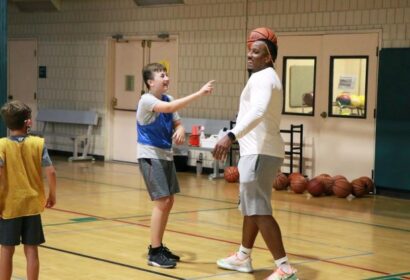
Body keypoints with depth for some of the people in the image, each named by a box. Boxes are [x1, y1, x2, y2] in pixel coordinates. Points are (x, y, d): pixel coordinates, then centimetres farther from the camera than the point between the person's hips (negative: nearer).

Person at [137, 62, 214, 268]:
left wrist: (180, 130, -16)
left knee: (168, 201, 11)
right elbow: (170, 108, -35)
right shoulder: (146, 100, -17)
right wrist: (199, 93, -40)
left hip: (166, 155, 8)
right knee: (162, 201, -13)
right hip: (150, 156, -8)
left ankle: (158, 247, 23)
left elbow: (177, 122, 10)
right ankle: (154, 253, -7)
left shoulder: (167, 98, 7)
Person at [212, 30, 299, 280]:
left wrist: (231, 136, -43)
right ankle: (243, 258, 35)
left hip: (260, 153, -11)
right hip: (260, 151, 11)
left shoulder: (262, 77, -14)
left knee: (259, 210, -13)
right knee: (250, 207, 21)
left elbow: (257, 112, -32)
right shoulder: (266, 78, 20)